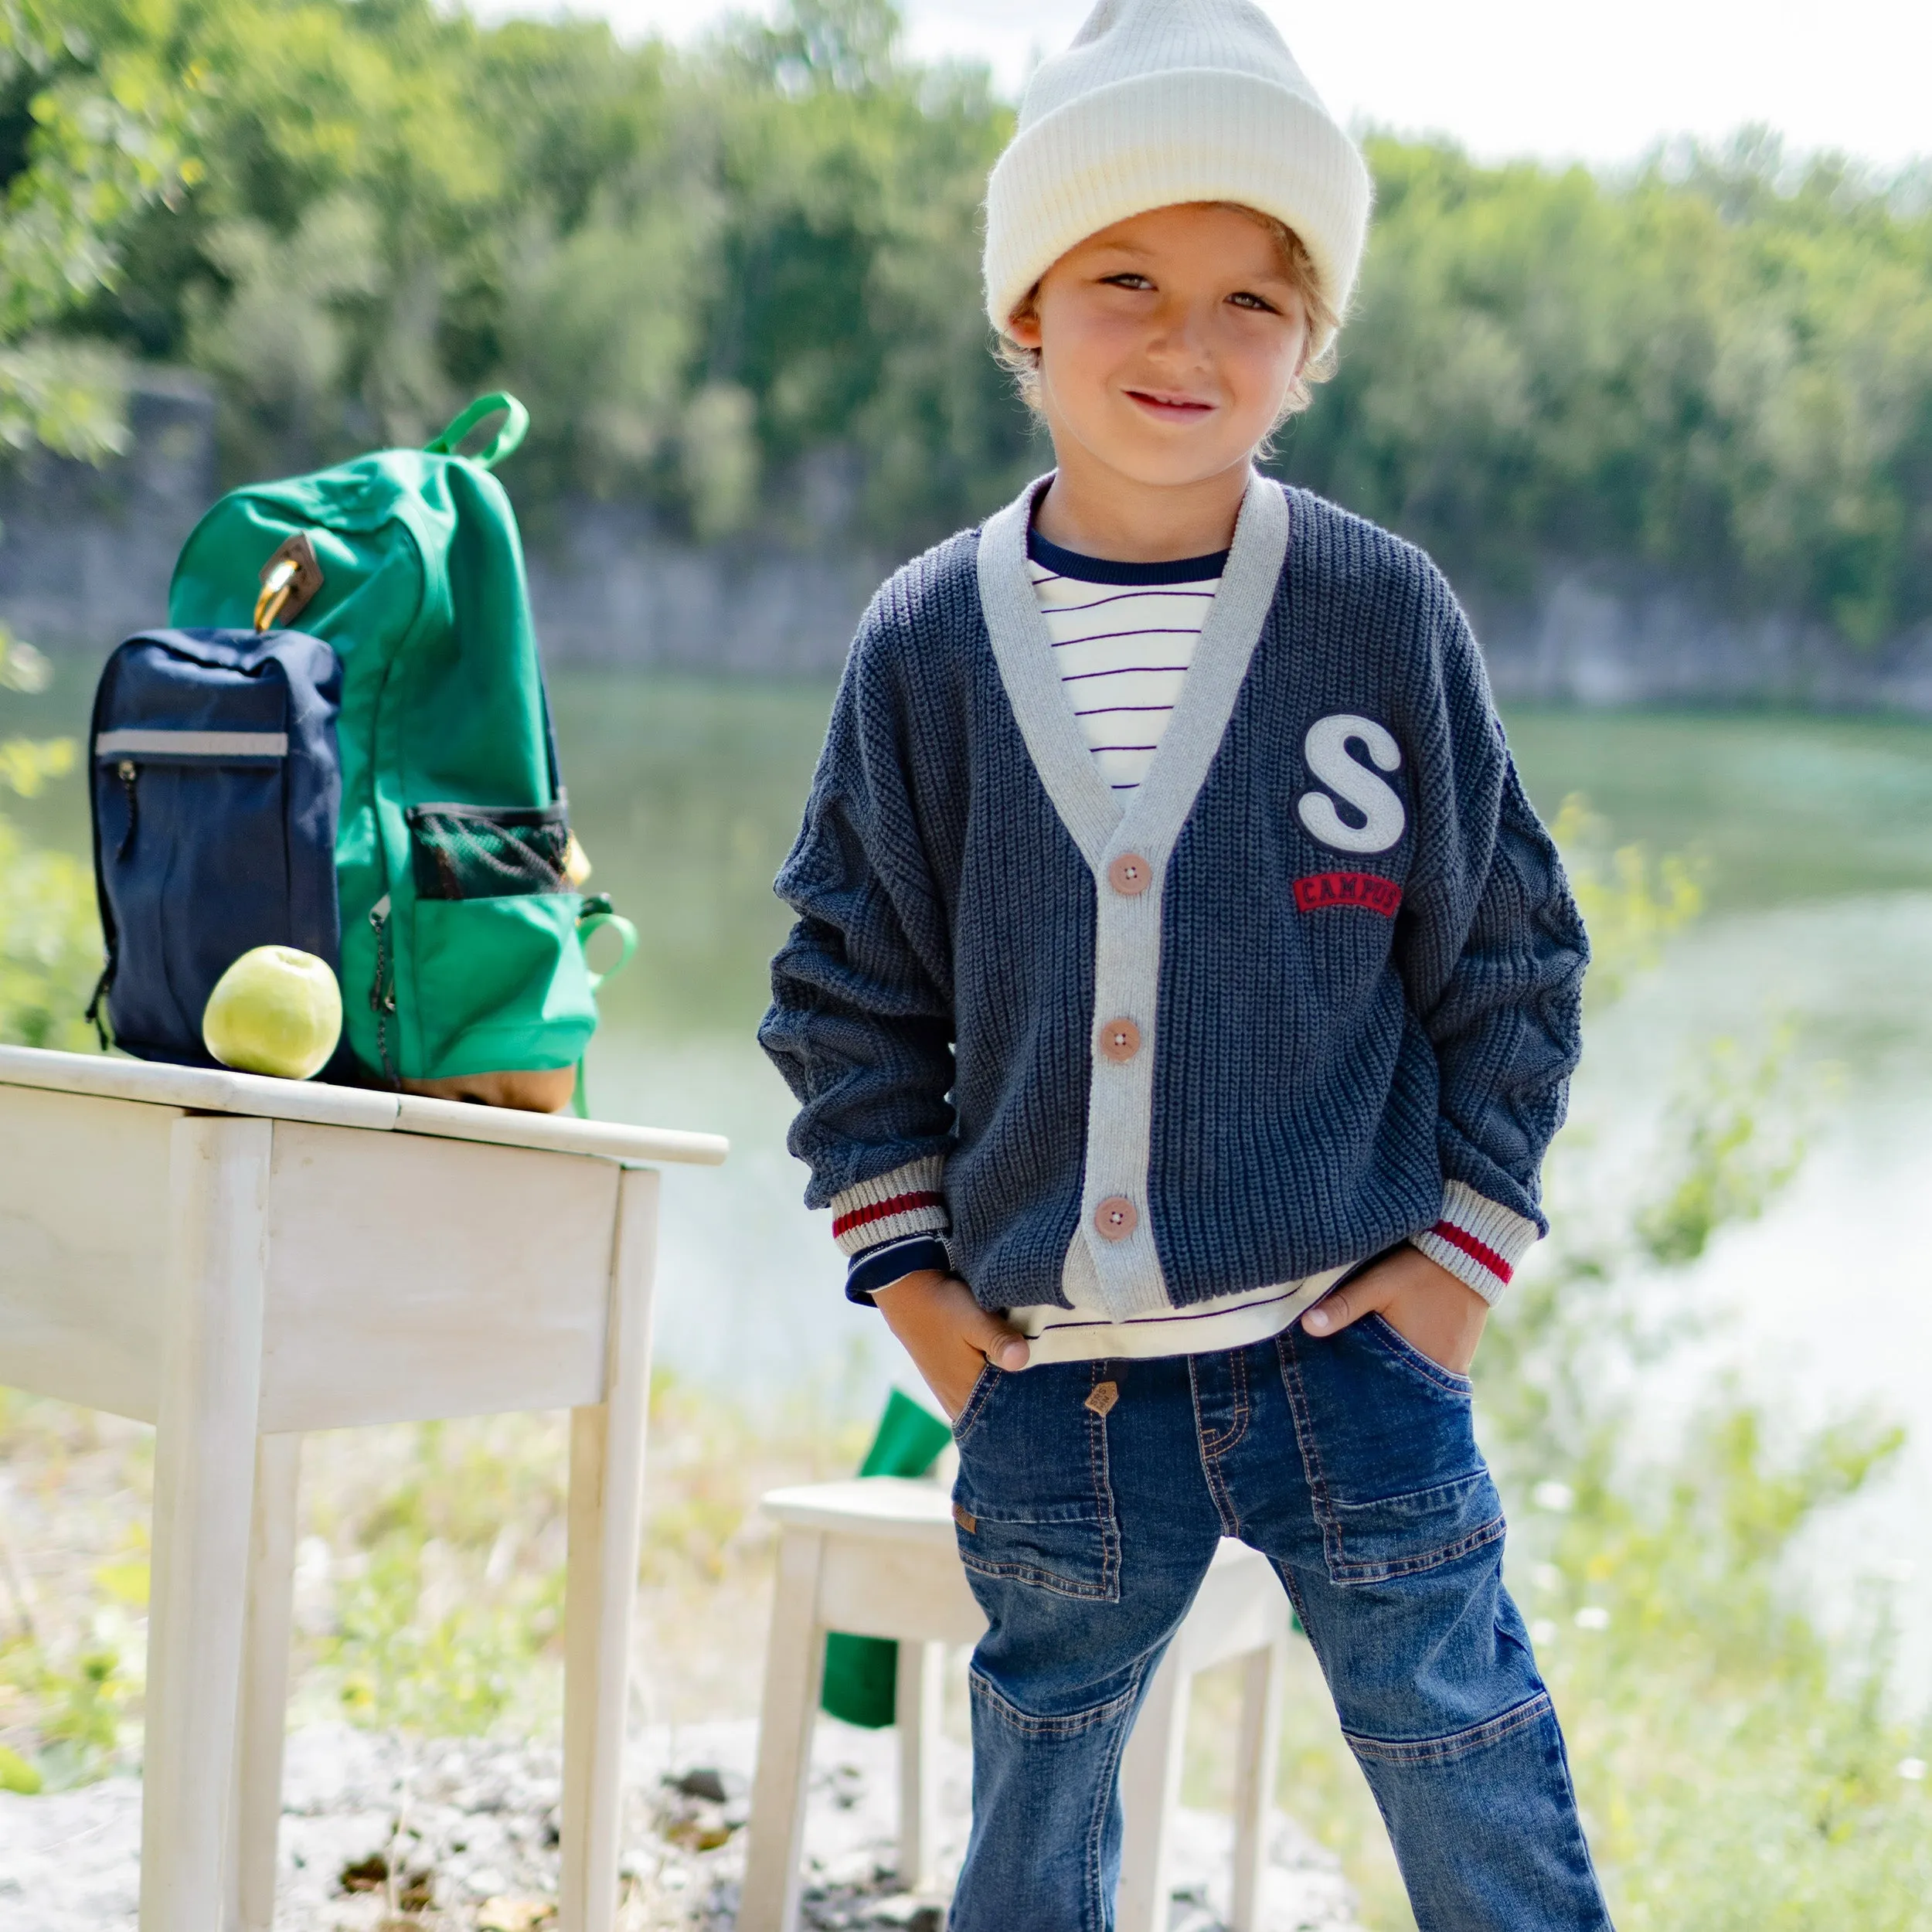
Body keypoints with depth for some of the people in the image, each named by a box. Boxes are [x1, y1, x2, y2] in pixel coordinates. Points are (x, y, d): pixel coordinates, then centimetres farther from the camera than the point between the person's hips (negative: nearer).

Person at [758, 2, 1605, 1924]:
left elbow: (1510, 956, 4)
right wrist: (902, 1267, 3)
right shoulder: (925, 644, -1)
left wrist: (1466, 1252, 0)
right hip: (1050, 1380, 2)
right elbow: (847, 988, 9)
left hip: (1349, 1350, -2)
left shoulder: (1386, 615, -5)